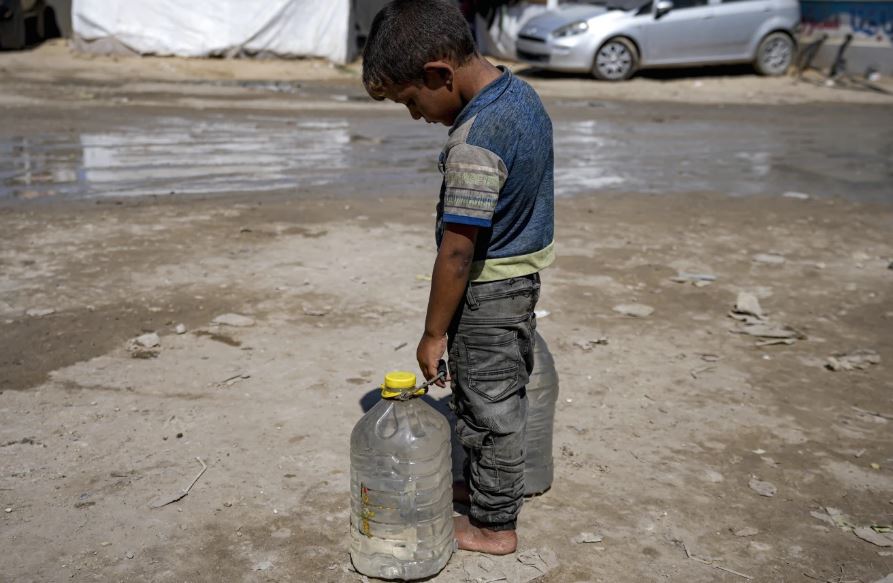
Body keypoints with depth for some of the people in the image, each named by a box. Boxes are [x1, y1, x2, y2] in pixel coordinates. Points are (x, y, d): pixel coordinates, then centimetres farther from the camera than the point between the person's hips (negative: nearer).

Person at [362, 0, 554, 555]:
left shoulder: (473, 142, -29)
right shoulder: (523, 93, 1)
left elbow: (457, 251, -25)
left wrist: (434, 333, -14)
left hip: (488, 290, -9)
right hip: (526, 275, 9)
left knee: (490, 408, 8)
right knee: (505, 396, 23)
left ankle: (494, 524, 27)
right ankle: (486, 485, 43)